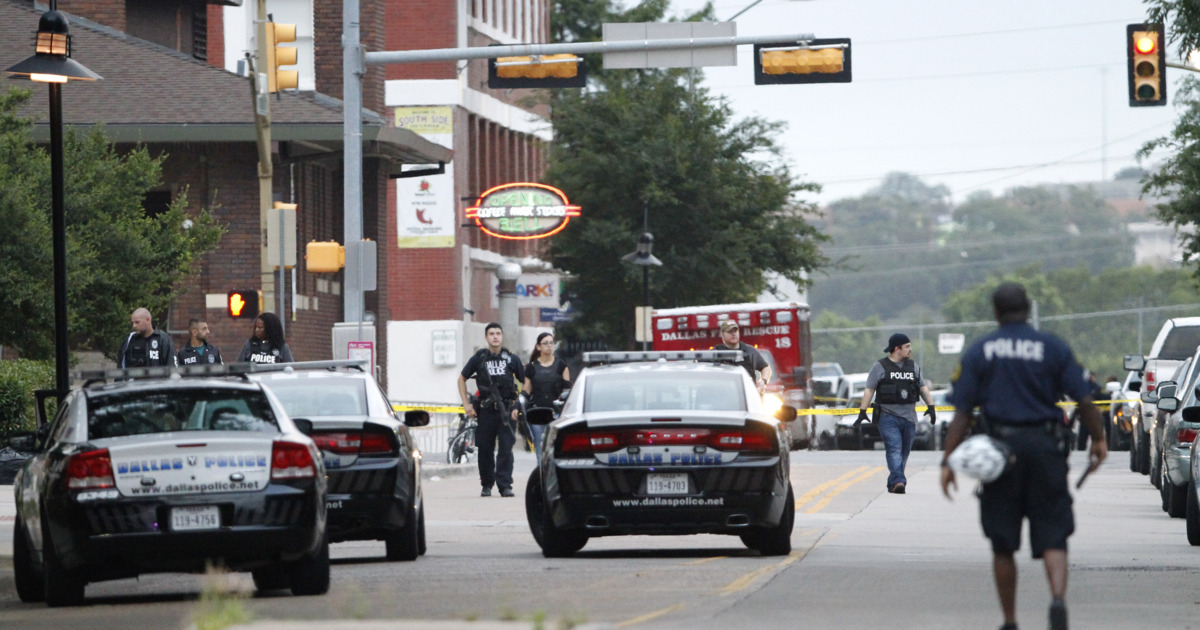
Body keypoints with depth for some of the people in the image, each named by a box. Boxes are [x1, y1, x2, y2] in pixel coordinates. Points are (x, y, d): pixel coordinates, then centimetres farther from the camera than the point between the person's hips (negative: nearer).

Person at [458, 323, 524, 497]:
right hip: (486, 411, 1)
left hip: (506, 409, -1)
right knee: (485, 450, 5)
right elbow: (462, 379, 15)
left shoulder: (511, 359, 5)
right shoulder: (479, 359, 5)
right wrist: (466, 404, 7)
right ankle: (486, 485, 16)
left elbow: (526, 383, 12)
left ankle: (505, 485, -6)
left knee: (506, 449, -8)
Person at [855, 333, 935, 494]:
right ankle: (898, 481, -30)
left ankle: (893, 483, 17)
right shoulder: (880, 367, 2)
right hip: (888, 416, -5)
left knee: (904, 452, 6)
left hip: (908, 417, 5)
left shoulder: (913, 366, 15)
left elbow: (923, 387, 18)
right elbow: (869, 390, 0)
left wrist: (931, 406, 6)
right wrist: (862, 411, -8)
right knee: (894, 449, -19)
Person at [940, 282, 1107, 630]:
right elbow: (1084, 399, -2)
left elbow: (961, 412, -2)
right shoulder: (1052, 347, 3)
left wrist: (948, 461, -1)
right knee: (1052, 537, 1)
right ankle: (1058, 598, -25)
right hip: (1045, 445, 0)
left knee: (1003, 544, 11)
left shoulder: (979, 352, 3)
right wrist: (1098, 439, 11)